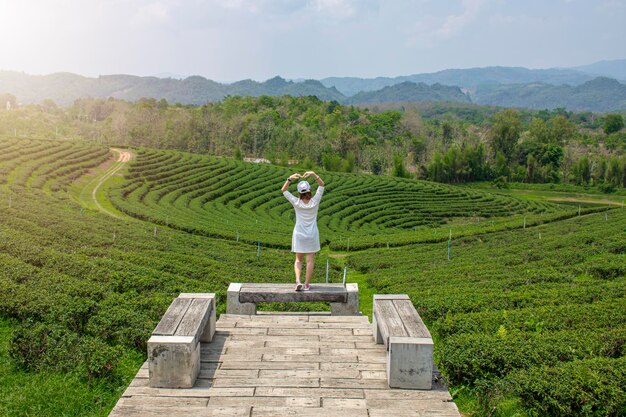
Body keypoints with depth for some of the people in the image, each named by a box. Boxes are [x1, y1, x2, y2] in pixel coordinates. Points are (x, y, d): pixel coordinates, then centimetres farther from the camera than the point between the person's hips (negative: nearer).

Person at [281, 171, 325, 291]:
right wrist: (314, 174, -16)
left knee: (298, 260, 10)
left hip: (299, 235, 0)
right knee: (310, 260, 7)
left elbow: (283, 190, -4)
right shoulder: (314, 202, -11)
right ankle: (307, 284, 7)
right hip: (312, 235, 0)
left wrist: (290, 179, -16)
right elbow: (322, 185, -3)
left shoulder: (296, 203, -11)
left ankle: (298, 280, -10)